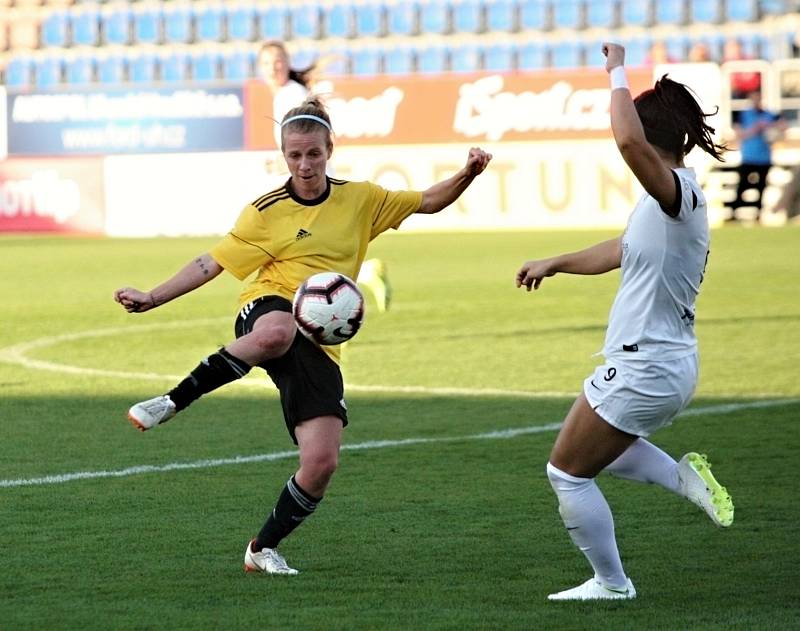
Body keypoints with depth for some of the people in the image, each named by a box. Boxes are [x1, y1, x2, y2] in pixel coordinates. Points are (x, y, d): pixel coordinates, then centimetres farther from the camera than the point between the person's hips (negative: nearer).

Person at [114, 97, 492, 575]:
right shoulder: (266, 212, 4)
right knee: (276, 332, -46)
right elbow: (212, 264, 6)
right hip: (266, 312, -3)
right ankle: (173, 402, -32)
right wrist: (153, 298, -2)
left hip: (318, 345, 3)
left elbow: (429, 203, 21)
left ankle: (264, 549, 12)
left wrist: (468, 175, 2)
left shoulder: (360, 200, 12)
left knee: (322, 462, -12)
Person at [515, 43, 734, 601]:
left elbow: (630, 142, -41)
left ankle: (611, 583, 15)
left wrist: (618, 74, -28)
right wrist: (555, 263, 30)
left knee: (567, 471, 5)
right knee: (595, 450, 31)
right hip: (668, 365, 10)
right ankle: (683, 476, 15)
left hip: (643, 369, -10)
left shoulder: (680, 193, -21)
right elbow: (620, 251, 27)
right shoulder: (668, 201, 9)